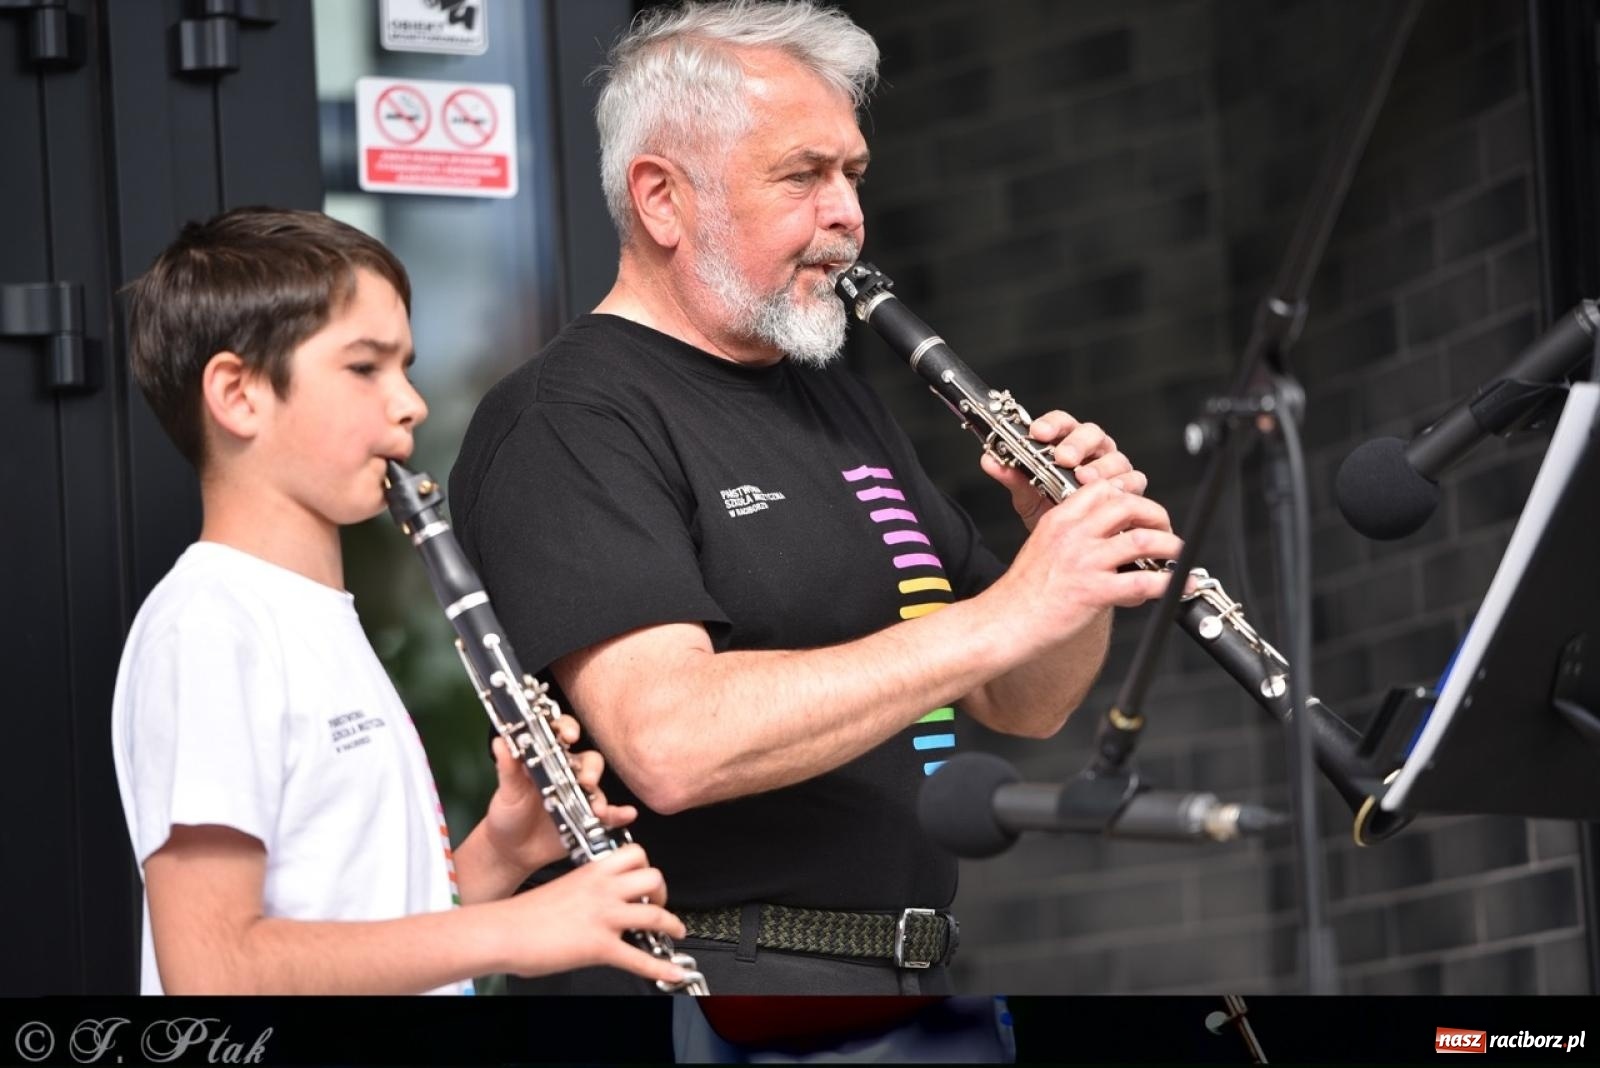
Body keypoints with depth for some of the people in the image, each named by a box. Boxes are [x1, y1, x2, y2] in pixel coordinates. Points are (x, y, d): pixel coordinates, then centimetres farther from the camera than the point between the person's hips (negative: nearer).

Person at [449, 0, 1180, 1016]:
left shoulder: (839, 404, 17)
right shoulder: (566, 423, -9)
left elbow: (1024, 705, 18)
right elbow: (668, 742, -23)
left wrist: (1078, 550, -3)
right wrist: (1006, 613, -24)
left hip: (914, 972, 7)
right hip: (714, 972, -7)